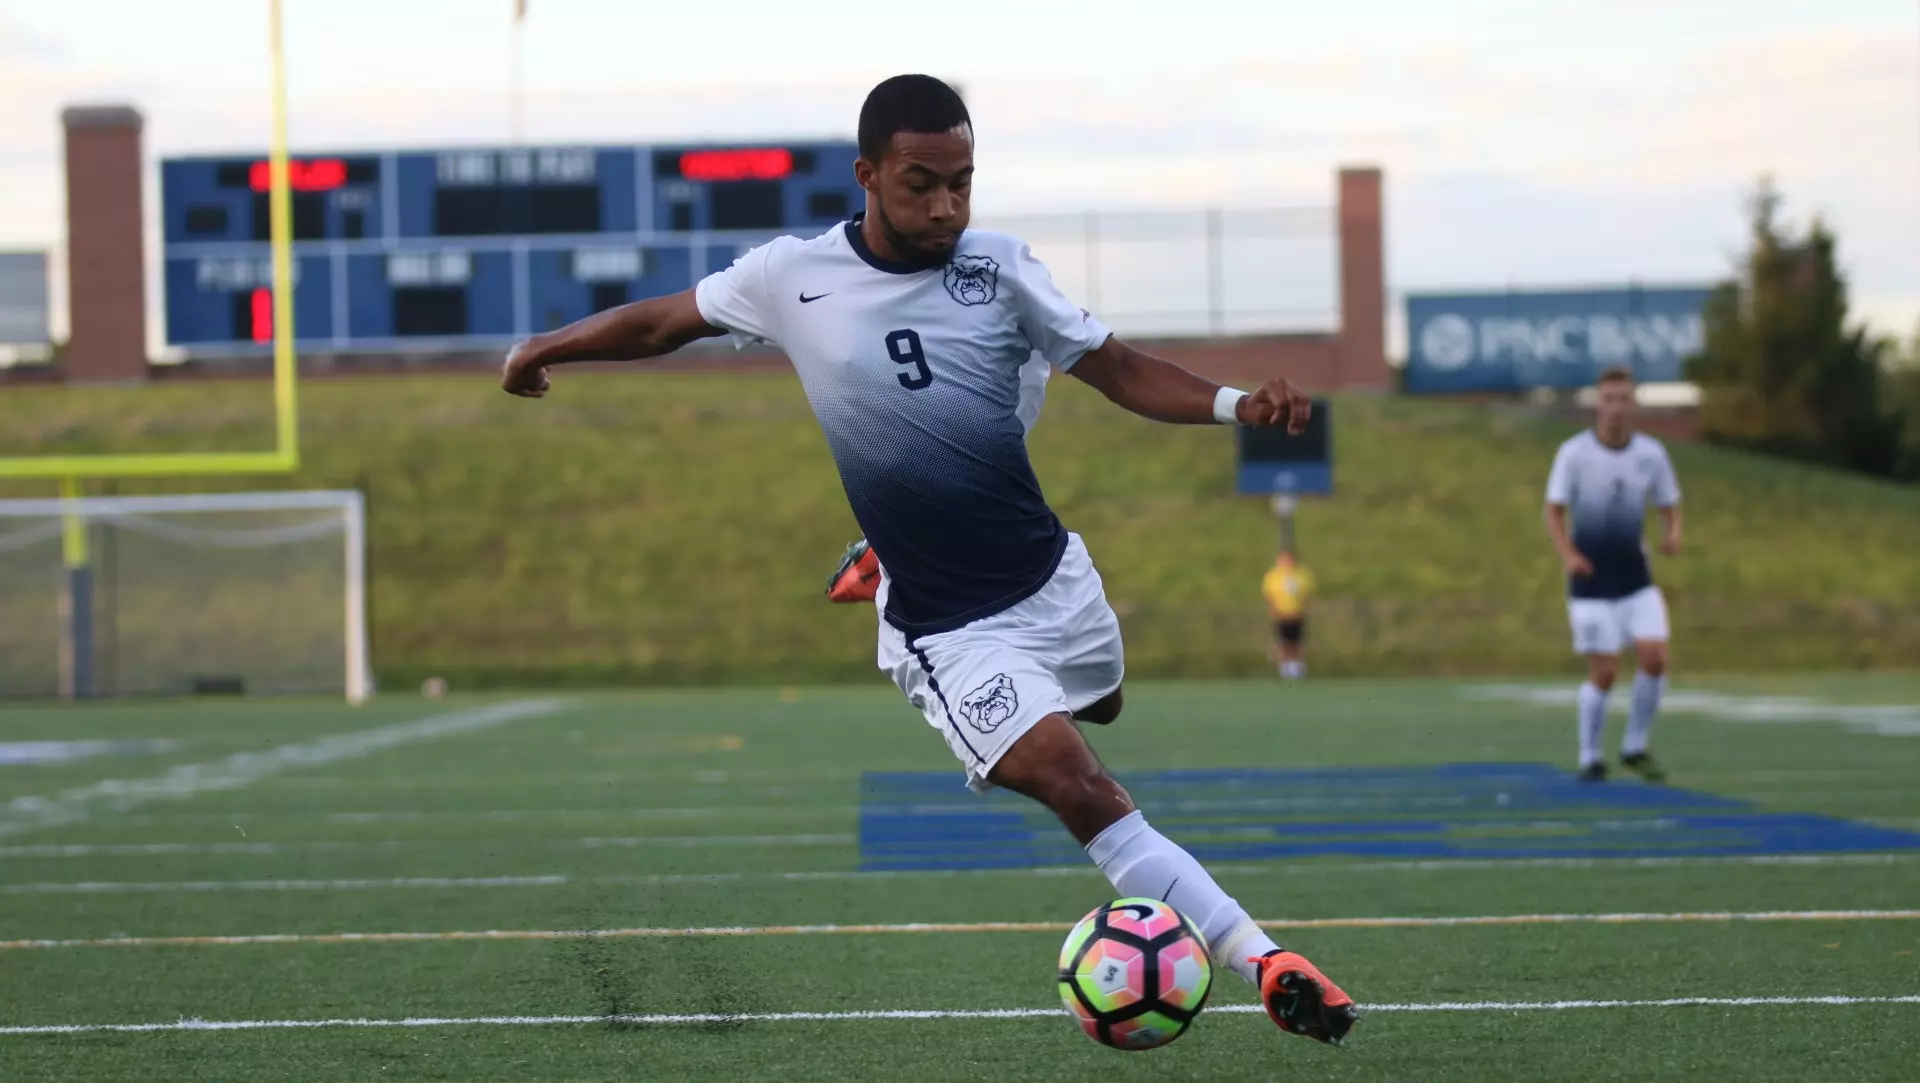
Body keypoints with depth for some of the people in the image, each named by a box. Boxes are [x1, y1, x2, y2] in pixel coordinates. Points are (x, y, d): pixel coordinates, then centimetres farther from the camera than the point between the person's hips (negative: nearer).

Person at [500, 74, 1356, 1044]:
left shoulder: (999, 267, -3)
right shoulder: (792, 276, -6)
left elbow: (1121, 372, -2)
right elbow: (666, 321, 12)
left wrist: (1236, 405, -18)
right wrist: (549, 346, 12)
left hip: (1055, 577, 4)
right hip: (953, 632, -4)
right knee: (1084, 793, -19)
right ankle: (1264, 964, -14)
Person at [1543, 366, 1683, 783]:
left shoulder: (1651, 453, 1)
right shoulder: (1573, 453, -7)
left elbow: (1670, 507, 9)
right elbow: (1553, 512, -3)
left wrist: (1674, 535, -13)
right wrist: (1568, 555, -20)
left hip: (1636, 579, 3)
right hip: (1591, 582, -3)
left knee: (1655, 658, -11)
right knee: (1604, 673, -5)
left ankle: (1635, 748, 8)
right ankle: (1590, 759, 13)